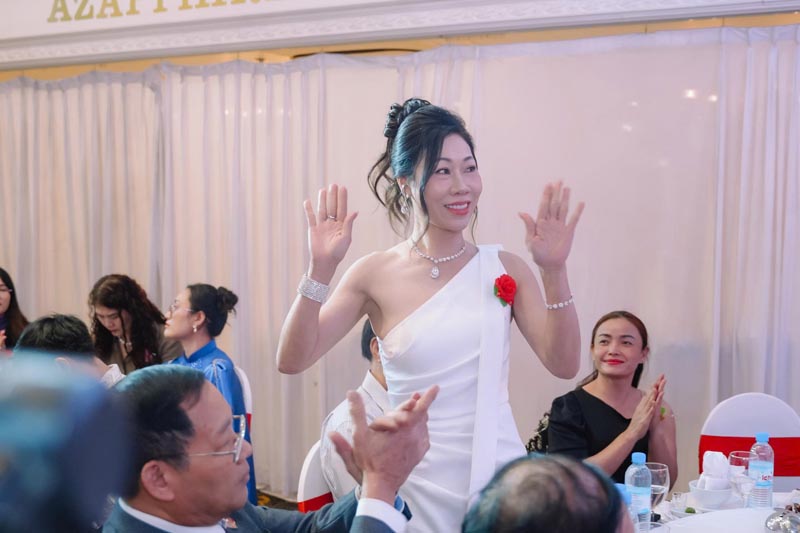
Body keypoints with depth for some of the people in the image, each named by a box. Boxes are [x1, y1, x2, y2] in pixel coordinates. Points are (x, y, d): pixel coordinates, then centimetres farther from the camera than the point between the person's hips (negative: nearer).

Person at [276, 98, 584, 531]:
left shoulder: (504, 268, -1)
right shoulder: (376, 275, -5)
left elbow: (563, 364, -6)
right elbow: (292, 360, -10)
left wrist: (553, 270, -16)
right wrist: (321, 269, -21)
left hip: (499, 470, 2)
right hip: (419, 482, -2)